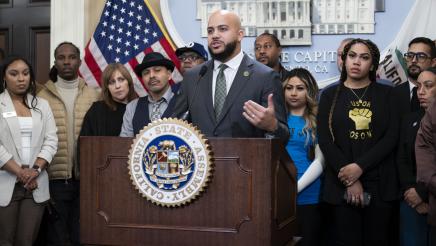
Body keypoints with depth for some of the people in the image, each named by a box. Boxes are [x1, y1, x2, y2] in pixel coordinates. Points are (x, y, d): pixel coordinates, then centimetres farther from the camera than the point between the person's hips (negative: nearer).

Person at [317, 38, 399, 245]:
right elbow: (325, 140, -1)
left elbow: (391, 136, -2)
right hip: (341, 184, 0)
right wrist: (350, 181, -10)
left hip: (380, 185, 1)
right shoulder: (330, 95, 8)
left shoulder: (385, 94, 8)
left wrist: (359, 166, -14)